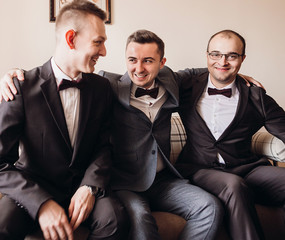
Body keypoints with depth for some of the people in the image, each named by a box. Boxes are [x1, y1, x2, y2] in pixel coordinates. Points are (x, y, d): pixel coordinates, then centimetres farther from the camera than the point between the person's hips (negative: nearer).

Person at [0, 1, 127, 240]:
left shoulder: (102, 88, 2)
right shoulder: (22, 88, -12)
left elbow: (103, 146, 4)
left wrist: (90, 187, -14)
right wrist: (41, 203, -25)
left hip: (83, 184, 3)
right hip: (33, 187, -2)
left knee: (115, 218, -26)